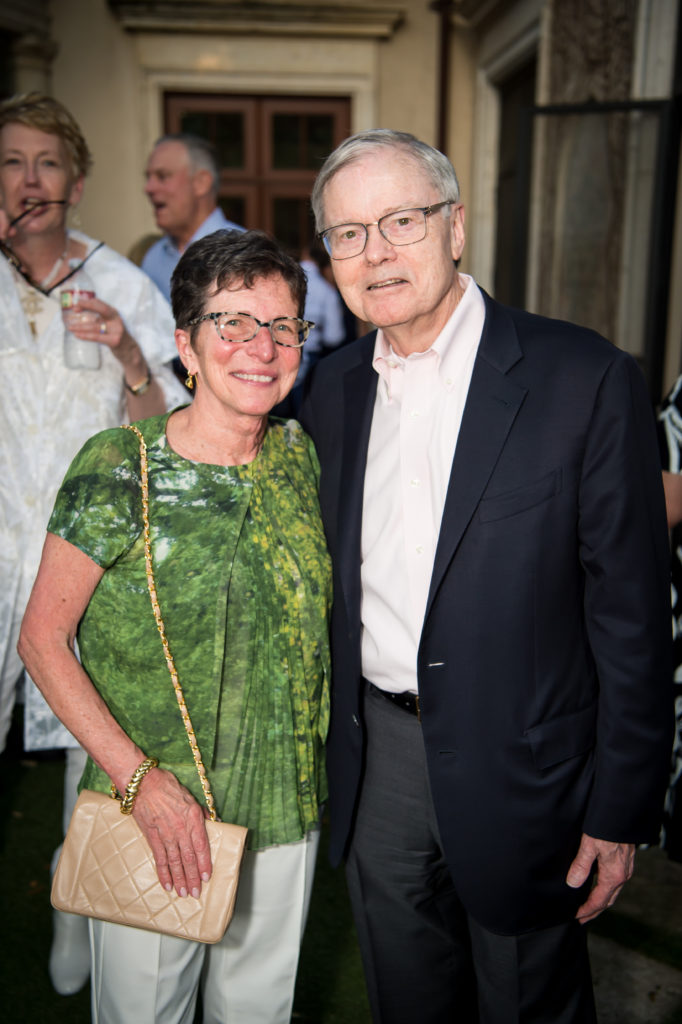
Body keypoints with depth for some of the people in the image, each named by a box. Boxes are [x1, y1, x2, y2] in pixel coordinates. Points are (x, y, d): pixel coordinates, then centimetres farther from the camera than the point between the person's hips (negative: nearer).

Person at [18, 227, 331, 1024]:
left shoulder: (302, 457, -2)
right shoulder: (116, 469, -15)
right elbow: (41, 638, -11)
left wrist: (326, 759, 5)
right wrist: (141, 779, -17)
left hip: (287, 810, 4)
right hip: (149, 815, -3)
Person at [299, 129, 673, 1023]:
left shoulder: (587, 380, -14)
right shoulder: (332, 388, 3)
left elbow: (632, 610, -12)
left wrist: (620, 811, -10)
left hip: (517, 772, -4)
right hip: (375, 758, 5)